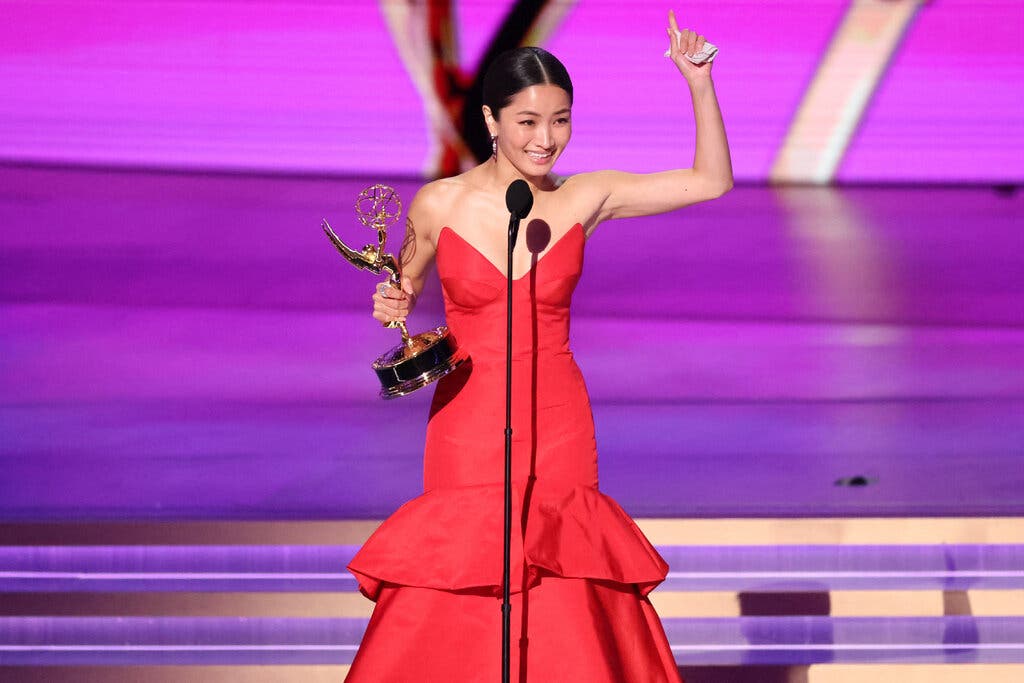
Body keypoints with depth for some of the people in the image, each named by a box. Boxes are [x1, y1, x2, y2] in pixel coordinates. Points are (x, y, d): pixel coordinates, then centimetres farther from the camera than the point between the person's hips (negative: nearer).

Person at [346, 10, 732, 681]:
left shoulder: (585, 199, 1)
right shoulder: (440, 204, -3)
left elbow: (713, 180, 3)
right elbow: (405, 290, 15)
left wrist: (699, 82, -6)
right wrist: (393, 308, -7)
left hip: (560, 429, 1)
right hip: (466, 427, -1)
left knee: (565, 626, 1)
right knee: (446, 624, -2)